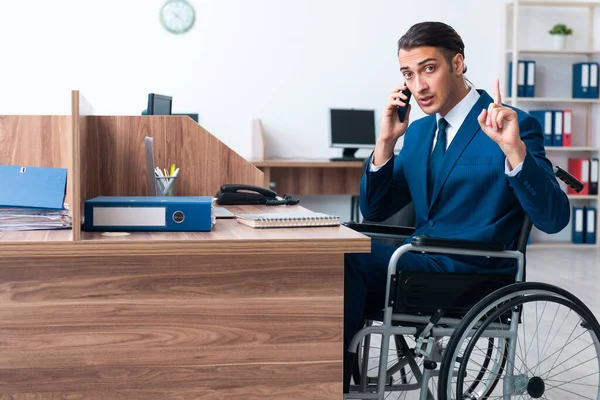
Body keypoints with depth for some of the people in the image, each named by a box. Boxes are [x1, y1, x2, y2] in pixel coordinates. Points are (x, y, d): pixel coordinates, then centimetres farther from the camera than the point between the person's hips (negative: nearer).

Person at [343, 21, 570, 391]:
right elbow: (375, 211, 13)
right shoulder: (419, 130, 16)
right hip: (423, 263, 6)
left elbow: (554, 218, -15)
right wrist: (387, 141, -1)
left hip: (475, 274, -6)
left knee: (349, 259, -23)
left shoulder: (517, 126, -5)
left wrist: (514, 149, -29)